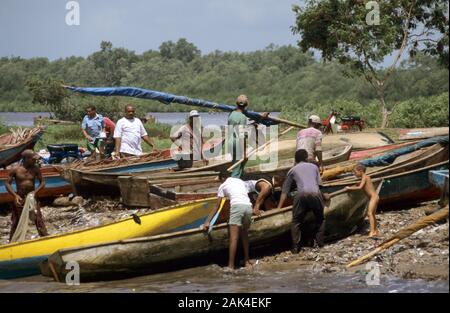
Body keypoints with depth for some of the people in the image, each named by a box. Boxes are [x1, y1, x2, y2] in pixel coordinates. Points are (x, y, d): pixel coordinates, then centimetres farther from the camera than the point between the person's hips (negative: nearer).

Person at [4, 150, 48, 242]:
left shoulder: (35, 169, -4)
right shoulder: (15, 170, -9)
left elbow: (42, 182, 1)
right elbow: (7, 183, -5)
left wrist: (35, 191, -17)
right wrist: (15, 195, -17)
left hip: (31, 197, 1)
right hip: (19, 199, -1)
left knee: (39, 220, -3)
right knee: (16, 222, 8)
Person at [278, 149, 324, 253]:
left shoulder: (293, 170, 25)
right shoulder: (314, 166, 29)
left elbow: (285, 190, 24)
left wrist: (279, 207, 25)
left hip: (302, 194, -1)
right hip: (316, 193, 1)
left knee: (297, 222, 10)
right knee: (320, 219, 22)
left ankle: (295, 247, 2)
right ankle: (319, 242, 18)